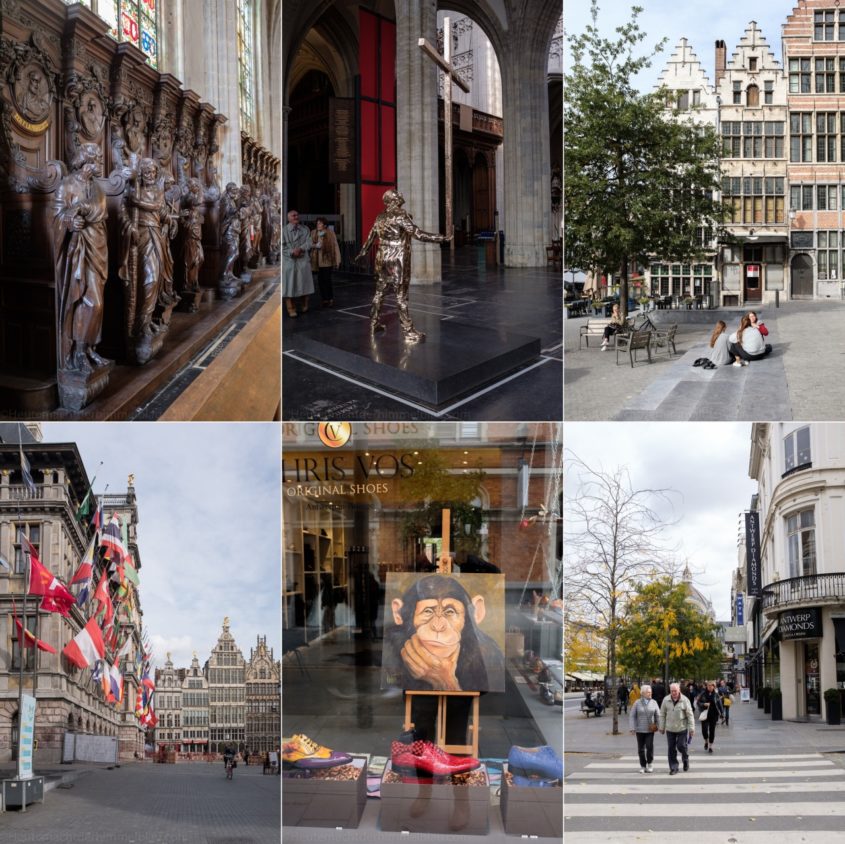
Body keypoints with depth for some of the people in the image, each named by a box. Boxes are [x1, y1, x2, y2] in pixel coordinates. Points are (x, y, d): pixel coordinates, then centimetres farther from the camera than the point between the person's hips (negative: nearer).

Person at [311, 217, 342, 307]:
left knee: (327, 279, -7)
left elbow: (335, 246, -3)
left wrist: (337, 260, -5)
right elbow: (310, 244, 13)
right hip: (317, 261, 4)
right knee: (320, 280, 4)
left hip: (327, 260, -4)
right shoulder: (313, 233, 7)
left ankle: (330, 299, 3)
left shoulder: (330, 233, -4)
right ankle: (324, 299, 13)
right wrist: (315, 245, -11)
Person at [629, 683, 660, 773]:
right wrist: (632, 728, -7)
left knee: (649, 746, -12)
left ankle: (649, 763, 9)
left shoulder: (654, 703, 3)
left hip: (650, 729, 0)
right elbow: (632, 716, 0)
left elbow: (658, 716, 6)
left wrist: (658, 726, -1)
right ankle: (643, 766, 18)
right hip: (639, 730, 0)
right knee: (641, 749, 4)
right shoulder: (637, 703, -1)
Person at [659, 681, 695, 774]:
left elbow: (690, 715, -6)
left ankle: (685, 759, 29)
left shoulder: (684, 700, -9)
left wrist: (692, 728, -8)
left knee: (681, 746, -3)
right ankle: (673, 767, 12)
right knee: (671, 749, 3)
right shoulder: (666, 700, -3)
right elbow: (662, 714, 5)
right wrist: (661, 727, 6)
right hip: (670, 729, 2)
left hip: (682, 728, -2)